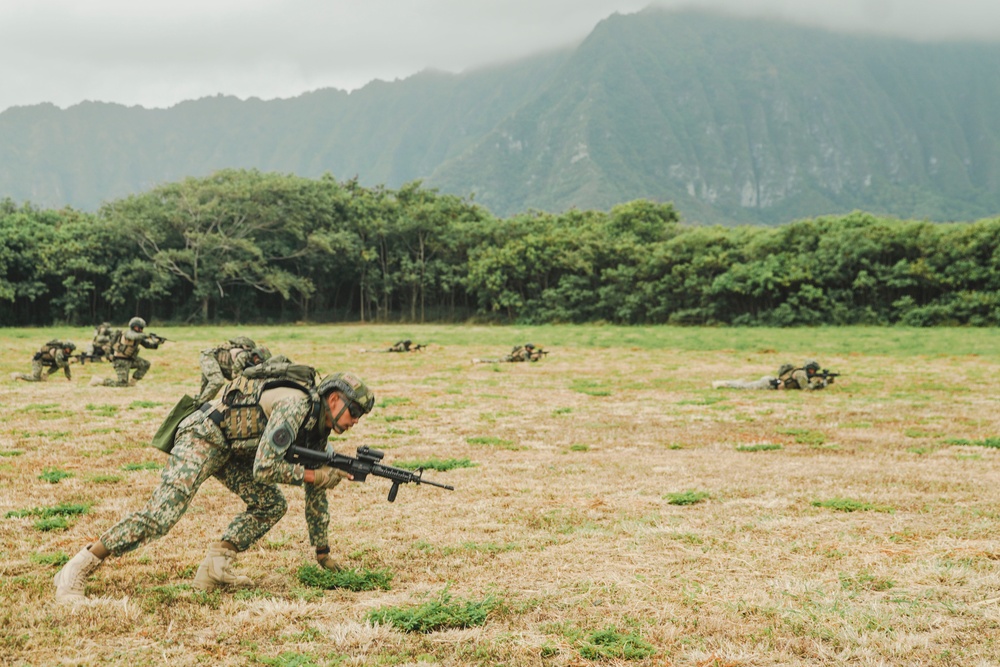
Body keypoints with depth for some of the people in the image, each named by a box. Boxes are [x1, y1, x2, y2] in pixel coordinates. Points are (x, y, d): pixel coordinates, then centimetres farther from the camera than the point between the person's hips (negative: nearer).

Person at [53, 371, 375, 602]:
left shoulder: (319, 431, 6)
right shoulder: (297, 405, -24)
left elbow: (316, 495, 14)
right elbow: (264, 469, -30)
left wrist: (322, 552, 16)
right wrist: (314, 476, -20)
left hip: (231, 450, 10)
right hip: (203, 436, -10)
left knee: (272, 506, 0)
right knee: (161, 515, -22)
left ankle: (214, 567, -1)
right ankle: (76, 570, -18)